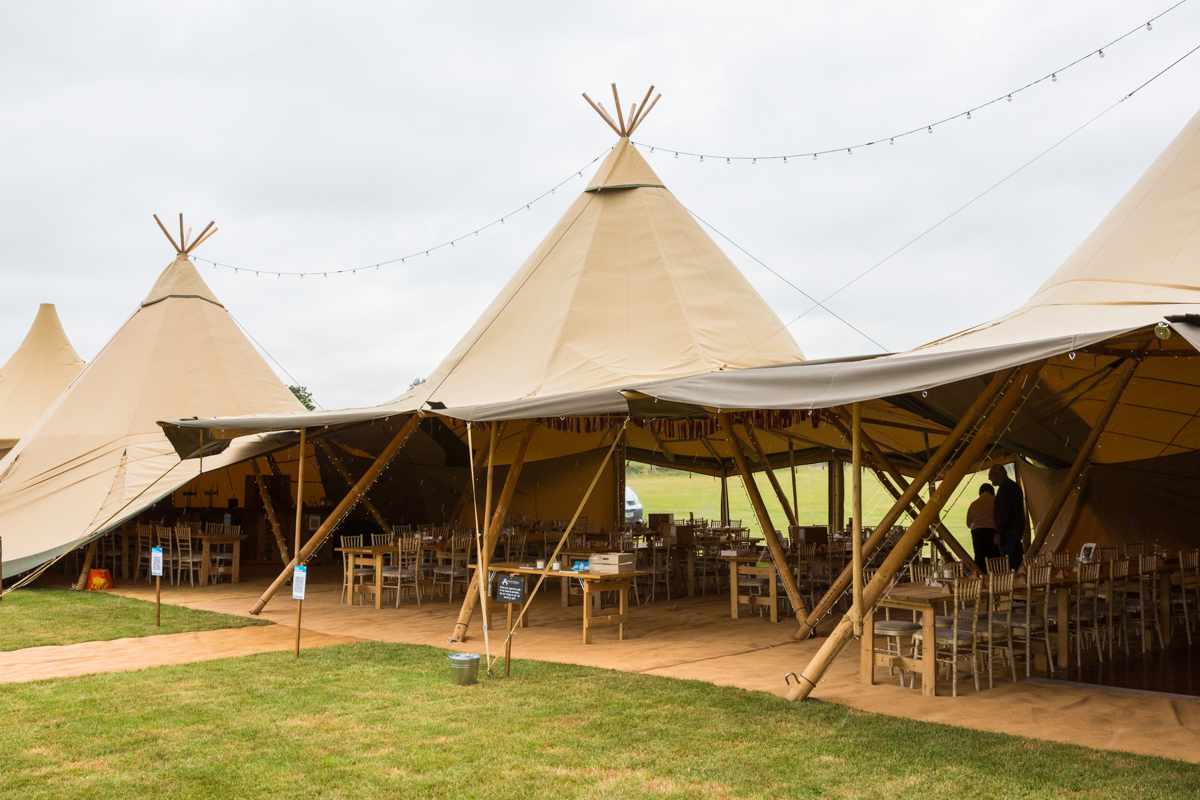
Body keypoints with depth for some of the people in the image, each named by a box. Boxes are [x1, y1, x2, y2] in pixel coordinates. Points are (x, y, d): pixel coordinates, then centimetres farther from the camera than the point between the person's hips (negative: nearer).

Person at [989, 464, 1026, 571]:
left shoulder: (1004, 488, -13)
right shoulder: (1015, 486, 18)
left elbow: (1003, 512, -19)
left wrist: (998, 533, -18)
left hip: (1008, 532, -10)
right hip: (1018, 530, 10)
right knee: (1016, 560, 12)